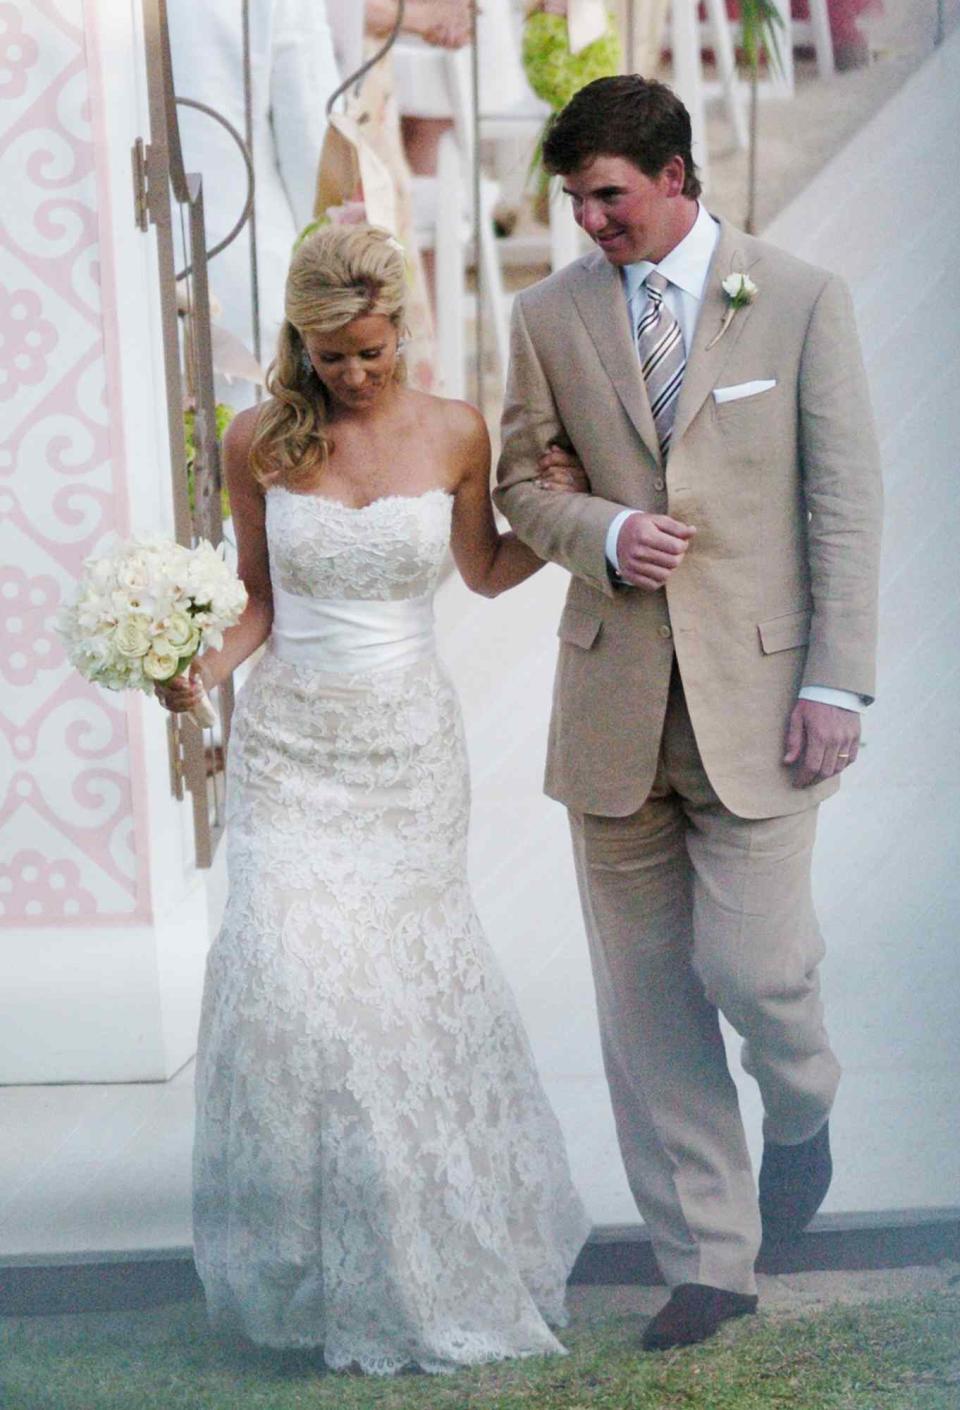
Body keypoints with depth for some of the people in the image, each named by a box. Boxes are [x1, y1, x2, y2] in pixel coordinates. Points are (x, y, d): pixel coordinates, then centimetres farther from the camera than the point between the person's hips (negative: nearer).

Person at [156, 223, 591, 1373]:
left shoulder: (453, 434, -2)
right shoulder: (260, 441, -3)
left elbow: (484, 571, 12)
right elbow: (259, 593, 6)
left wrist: (564, 517, -4)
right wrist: (205, 668, -11)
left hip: (410, 743, 0)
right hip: (289, 739, 0)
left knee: (410, 977, 4)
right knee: (293, 977, -11)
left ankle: (431, 1254, 24)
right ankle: (327, 1256, 9)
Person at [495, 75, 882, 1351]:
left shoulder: (801, 301, 0)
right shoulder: (551, 315, 6)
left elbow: (846, 503, -2)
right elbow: (520, 481, 13)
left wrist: (837, 681, -8)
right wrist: (603, 533, -9)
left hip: (755, 692, -2)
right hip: (615, 699, 3)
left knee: (751, 965, -8)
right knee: (647, 994, 5)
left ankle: (801, 1115, 29)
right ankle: (707, 1264, 19)